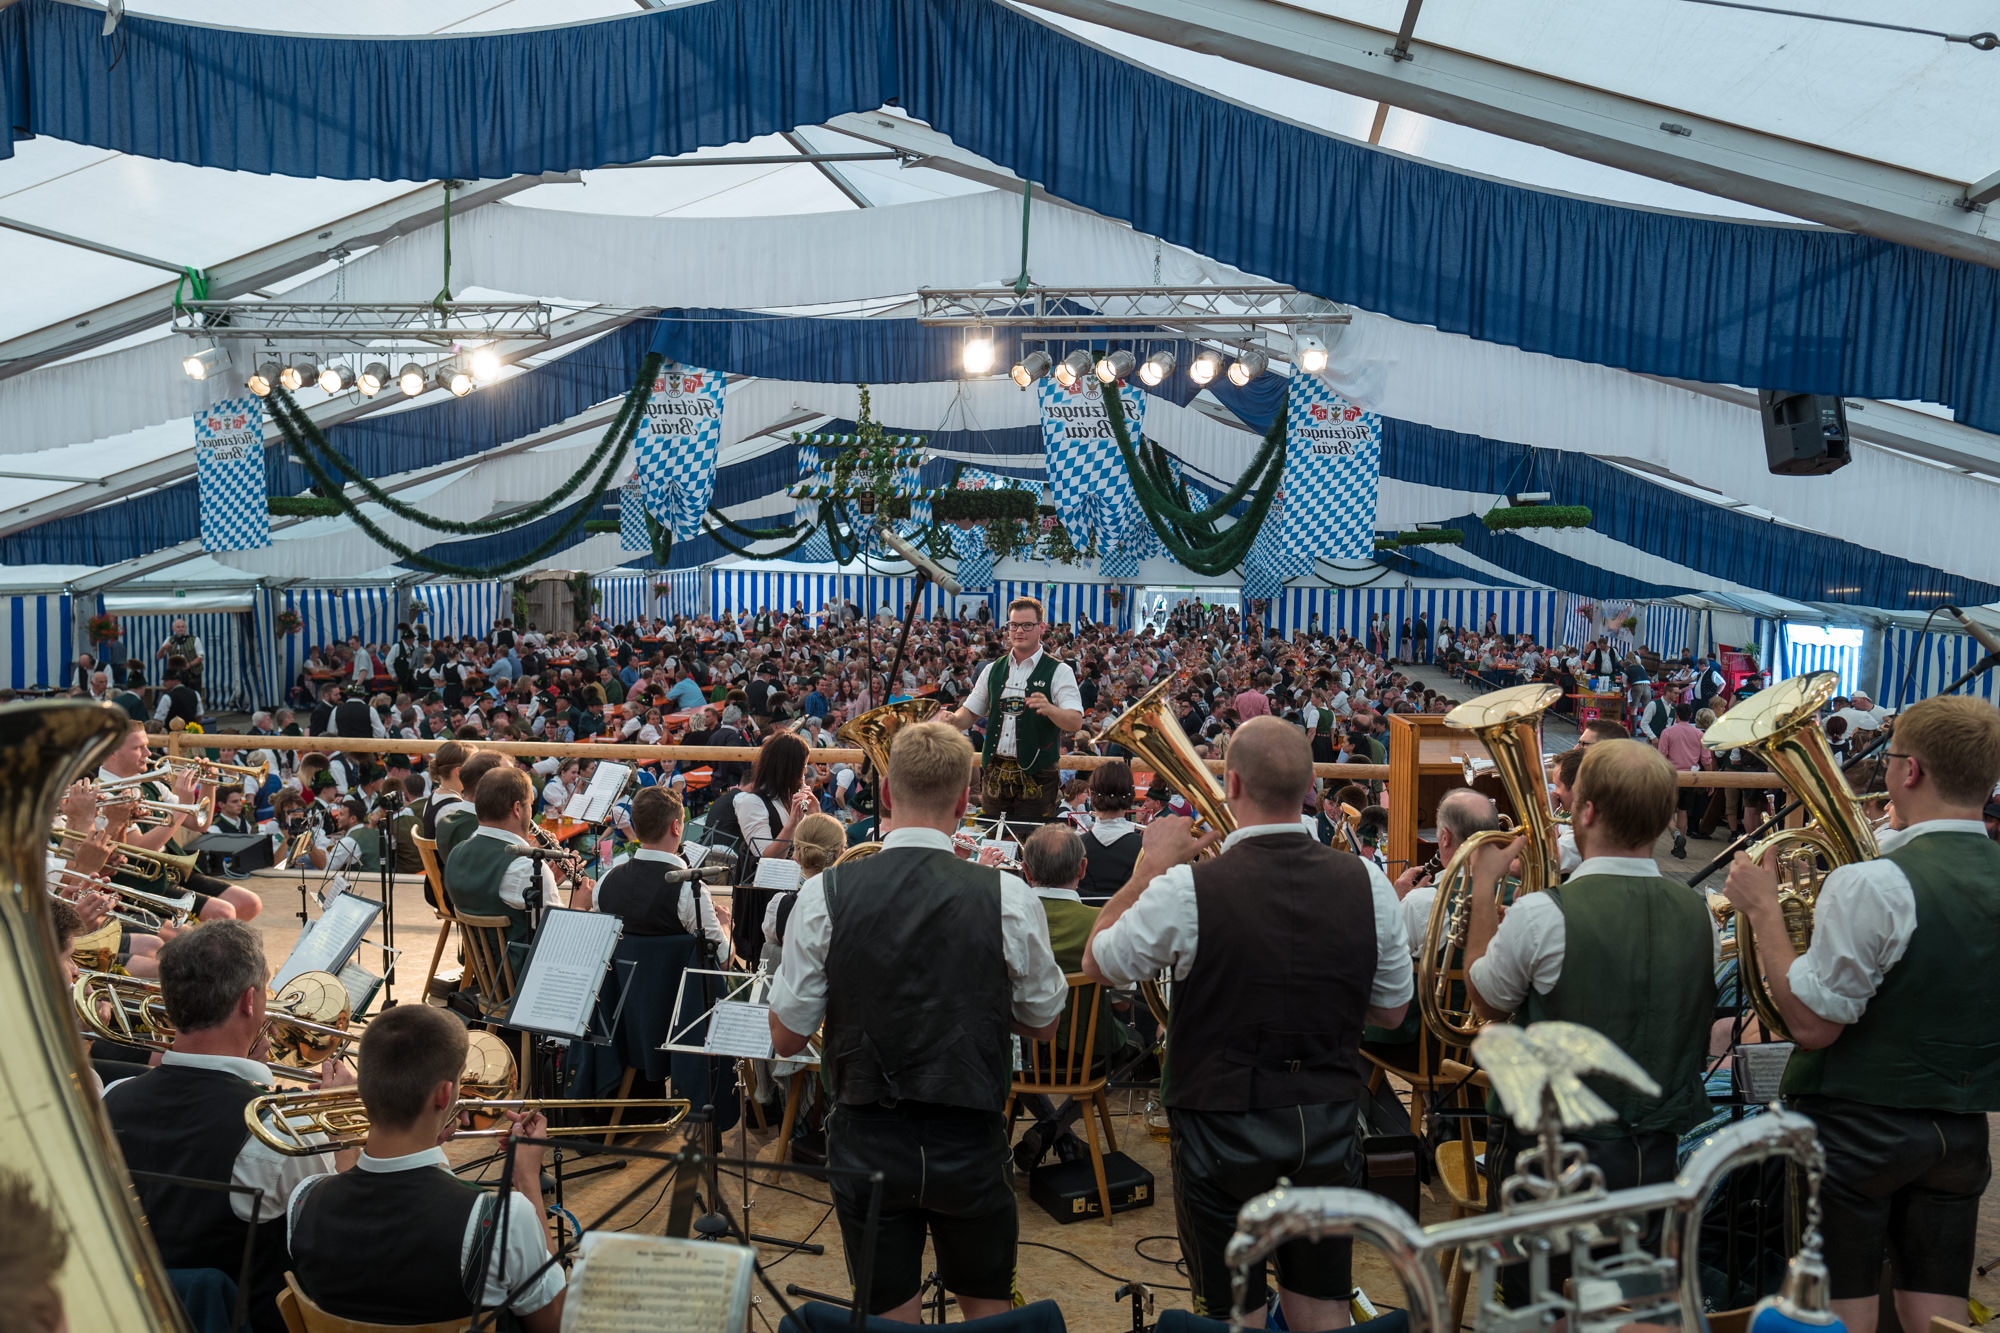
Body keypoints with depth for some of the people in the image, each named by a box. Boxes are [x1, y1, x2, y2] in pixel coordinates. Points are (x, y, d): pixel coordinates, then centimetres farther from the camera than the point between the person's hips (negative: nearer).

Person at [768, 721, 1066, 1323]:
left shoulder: (824, 895, -12)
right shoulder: (1007, 897, -13)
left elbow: (785, 1038, -4)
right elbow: (1043, 1024, 1)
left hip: (866, 1144, 0)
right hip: (970, 1145, 0)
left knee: (887, 1317, 17)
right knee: (987, 1309, 22)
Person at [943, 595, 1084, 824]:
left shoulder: (1059, 671, -3)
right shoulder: (993, 670, 12)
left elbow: (1076, 722, -14)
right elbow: (970, 712, 16)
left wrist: (1049, 709, -34)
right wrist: (953, 720, -7)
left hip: (1036, 777, -4)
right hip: (994, 774, 4)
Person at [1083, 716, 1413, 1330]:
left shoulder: (1187, 888, -20)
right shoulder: (1367, 883, -8)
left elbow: (1097, 964, -2)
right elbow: (1390, 1012, 5)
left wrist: (1150, 866, 3)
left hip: (1222, 1134, -3)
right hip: (1329, 1126, 4)